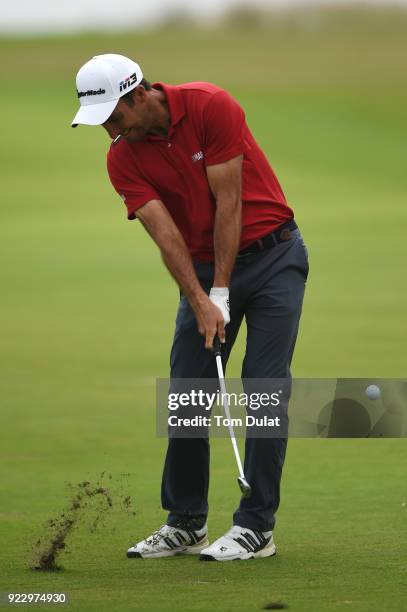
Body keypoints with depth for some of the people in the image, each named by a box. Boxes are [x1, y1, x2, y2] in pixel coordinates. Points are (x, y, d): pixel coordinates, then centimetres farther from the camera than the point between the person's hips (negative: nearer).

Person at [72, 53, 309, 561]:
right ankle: (185, 523, 12)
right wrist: (200, 302, -25)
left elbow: (229, 203, -18)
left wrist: (221, 293, -17)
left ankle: (256, 527, -6)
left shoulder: (211, 107, -19)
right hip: (203, 268, 5)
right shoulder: (122, 159, -7)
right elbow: (165, 234, -14)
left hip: (272, 255, -4)